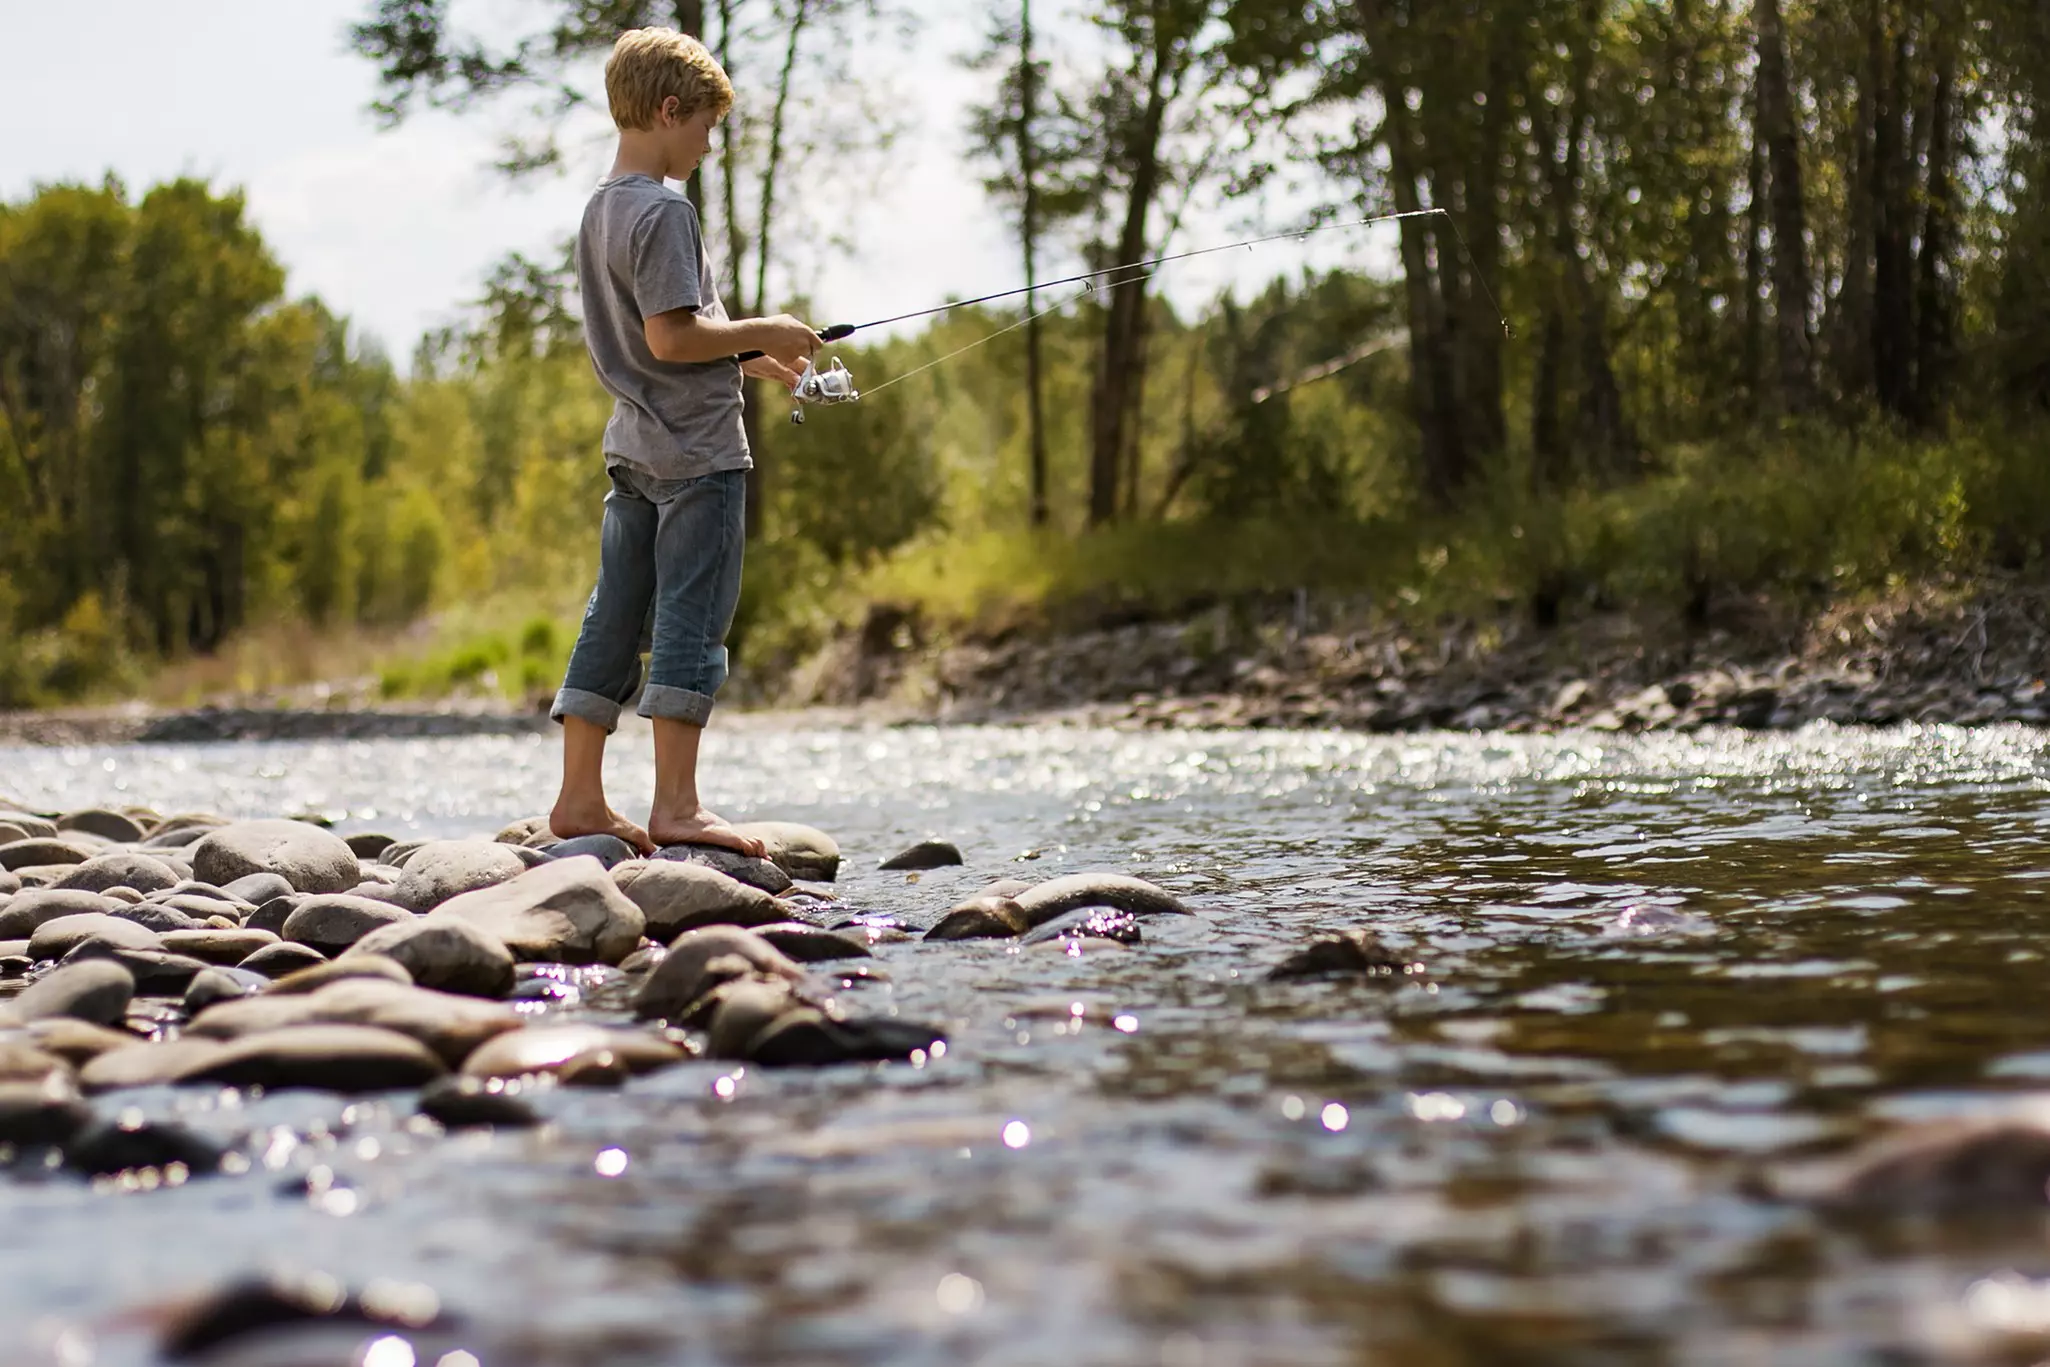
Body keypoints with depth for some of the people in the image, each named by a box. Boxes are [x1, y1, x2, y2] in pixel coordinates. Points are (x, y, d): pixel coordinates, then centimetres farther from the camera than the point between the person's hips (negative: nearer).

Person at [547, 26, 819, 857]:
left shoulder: (601, 209, 15)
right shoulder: (662, 212, -15)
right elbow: (672, 336, -21)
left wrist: (746, 357, 17)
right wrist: (761, 334, -9)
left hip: (633, 447, 9)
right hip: (696, 448, -9)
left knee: (612, 619, 9)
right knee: (691, 620, -7)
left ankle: (580, 798, 11)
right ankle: (675, 806, -7)